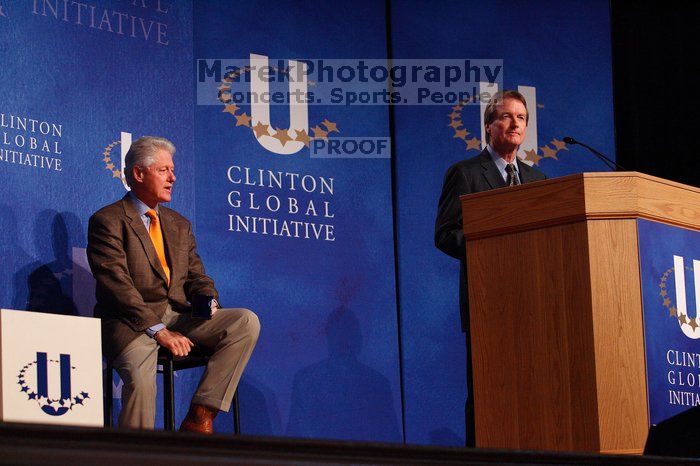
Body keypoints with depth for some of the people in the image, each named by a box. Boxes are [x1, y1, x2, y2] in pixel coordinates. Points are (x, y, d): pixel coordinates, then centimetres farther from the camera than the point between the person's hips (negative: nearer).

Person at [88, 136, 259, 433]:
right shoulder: (107, 221, -2)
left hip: (178, 317, 7)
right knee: (140, 375, -37)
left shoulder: (179, 224, 22)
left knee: (247, 322, -16)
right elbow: (118, 285, -12)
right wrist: (158, 331, -22)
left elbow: (196, 277, 20)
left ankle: (200, 418, -19)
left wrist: (207, 299, -7)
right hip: (131, 322, -6)